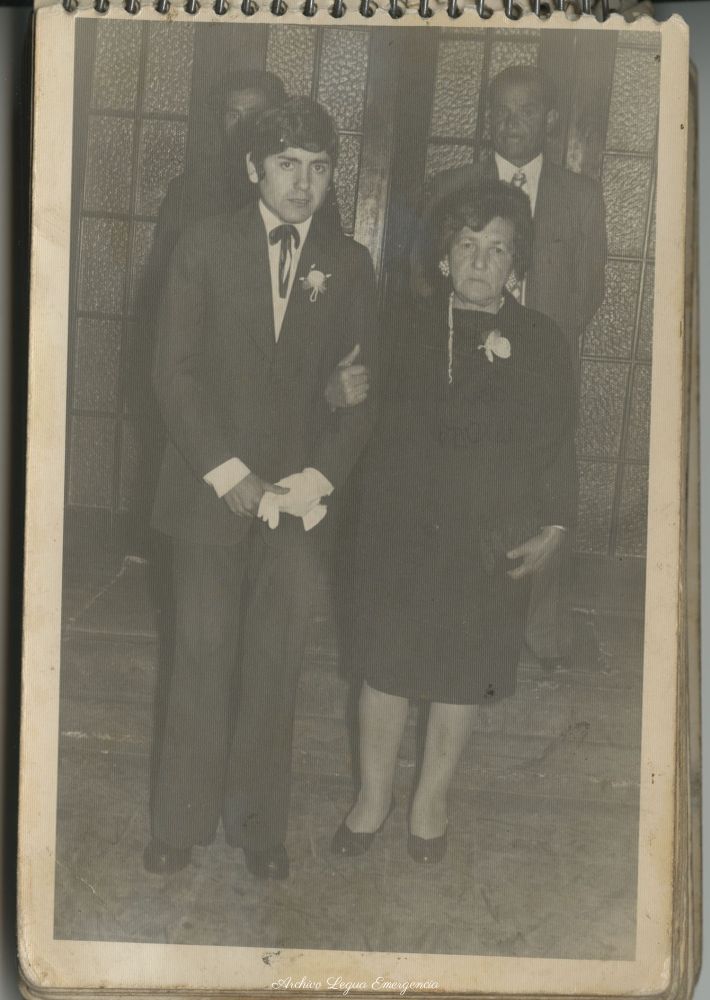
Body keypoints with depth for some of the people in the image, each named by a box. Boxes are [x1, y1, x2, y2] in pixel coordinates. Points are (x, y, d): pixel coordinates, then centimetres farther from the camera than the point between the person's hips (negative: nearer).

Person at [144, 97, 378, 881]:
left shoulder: (349, 264, 7)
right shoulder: (205, 247, 2)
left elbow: (362, 388, 5)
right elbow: (174, 371, -3)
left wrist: (317, 479, -7)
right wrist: (227, 473, -10)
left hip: (298, 496, 1)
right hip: (209, 488, -1)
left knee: (277, 663, 2)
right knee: (202, 656, 3)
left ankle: (258, 823, 18)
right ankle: (182, 823, 18)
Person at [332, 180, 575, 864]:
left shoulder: (542, 342, 0)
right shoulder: (408, 328, 3)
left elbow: (557, 445, 2)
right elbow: (392, 421, -1)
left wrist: (551, 527, -4)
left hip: (493, 538, 0)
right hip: (400, 524, 1)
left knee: (461, 678, 11)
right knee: (385, 665, 10)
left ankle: (430, 805, 32)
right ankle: (372, 798, 31)